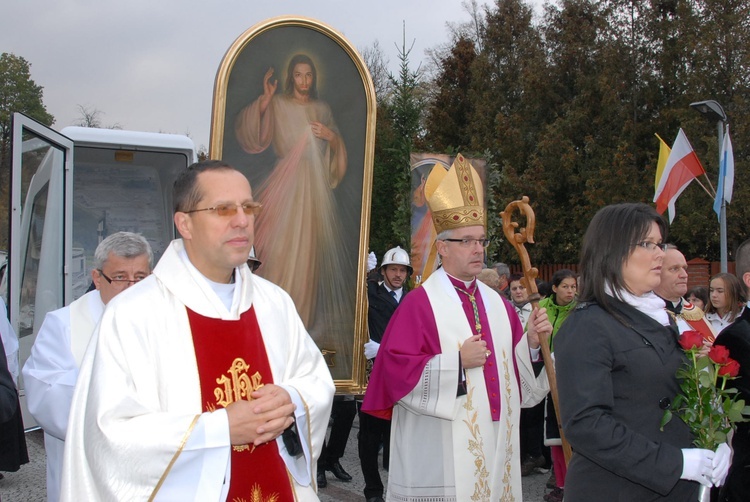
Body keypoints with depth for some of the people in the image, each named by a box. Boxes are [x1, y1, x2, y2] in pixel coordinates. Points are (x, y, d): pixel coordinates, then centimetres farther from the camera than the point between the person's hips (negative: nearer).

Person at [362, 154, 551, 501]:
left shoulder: (496, 303, 11)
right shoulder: (420, 303, -9)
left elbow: (513, 369, 14)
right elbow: (396, 369, -16)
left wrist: (531, 342, -4)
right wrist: (457, 362, -18)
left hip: (495, 447, 7)